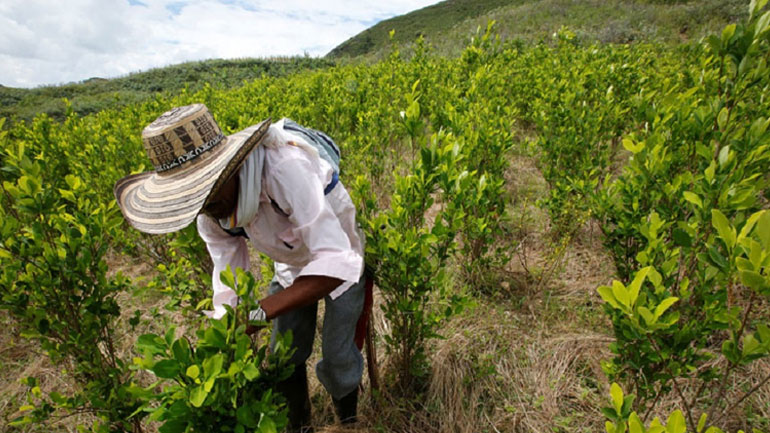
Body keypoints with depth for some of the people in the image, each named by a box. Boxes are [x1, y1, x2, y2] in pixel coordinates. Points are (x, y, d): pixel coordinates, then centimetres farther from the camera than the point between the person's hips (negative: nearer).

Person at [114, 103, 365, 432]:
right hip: (292, 266, 5)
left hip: (340, 261, -5)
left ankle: (346, 406, 40)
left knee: (337, 360, 2)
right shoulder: (210, 210, -18)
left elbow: (337, 261, -45)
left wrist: (261, 311, -49)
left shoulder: (284, 167, -42)